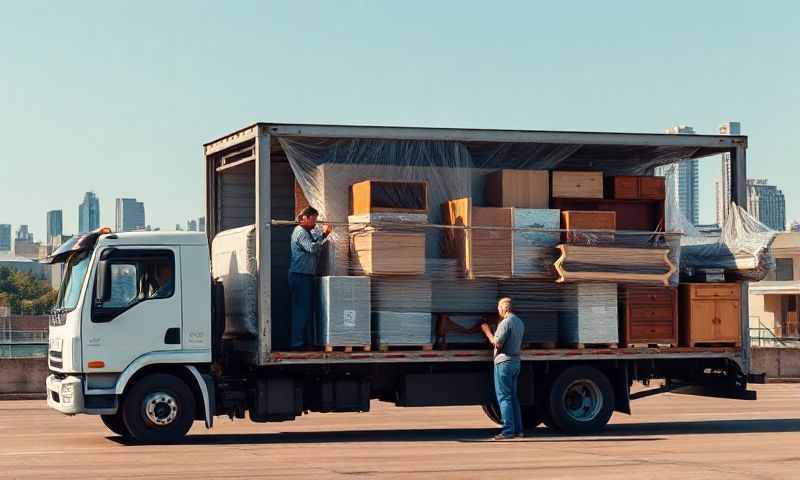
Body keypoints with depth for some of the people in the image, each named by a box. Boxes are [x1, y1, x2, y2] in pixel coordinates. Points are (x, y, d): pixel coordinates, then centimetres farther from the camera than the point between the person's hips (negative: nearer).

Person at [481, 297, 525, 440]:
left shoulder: (505, 322, -14)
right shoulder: (519, 322, 15)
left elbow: (498, 343, -19)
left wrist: (487, 332, -3)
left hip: (504, 362, -9)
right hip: (516, 362, 9)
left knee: (504, 397, -7)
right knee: (513, 397, 14)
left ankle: (508, 430, -10)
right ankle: (518, 429, 14)